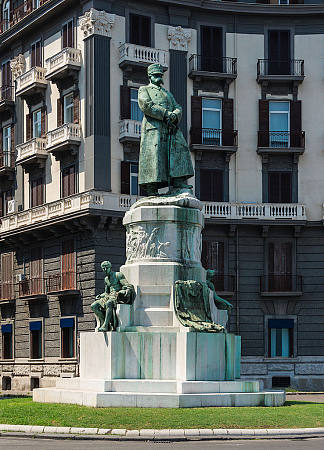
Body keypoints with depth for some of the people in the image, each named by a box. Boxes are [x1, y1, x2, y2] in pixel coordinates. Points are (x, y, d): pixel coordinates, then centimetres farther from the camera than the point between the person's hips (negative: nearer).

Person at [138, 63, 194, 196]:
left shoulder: (168, 93, 32)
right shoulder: (144, 90, 14)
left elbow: (177, 108, 18)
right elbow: (146, 105, -5)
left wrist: (174, 115, -8)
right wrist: (166, 114, -12)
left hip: (171, 128, 6)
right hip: (154, 127, -6)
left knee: (179, 148, -8)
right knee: (153, 154, -13)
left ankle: (180, 183, -10)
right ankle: (151, 188, -14)